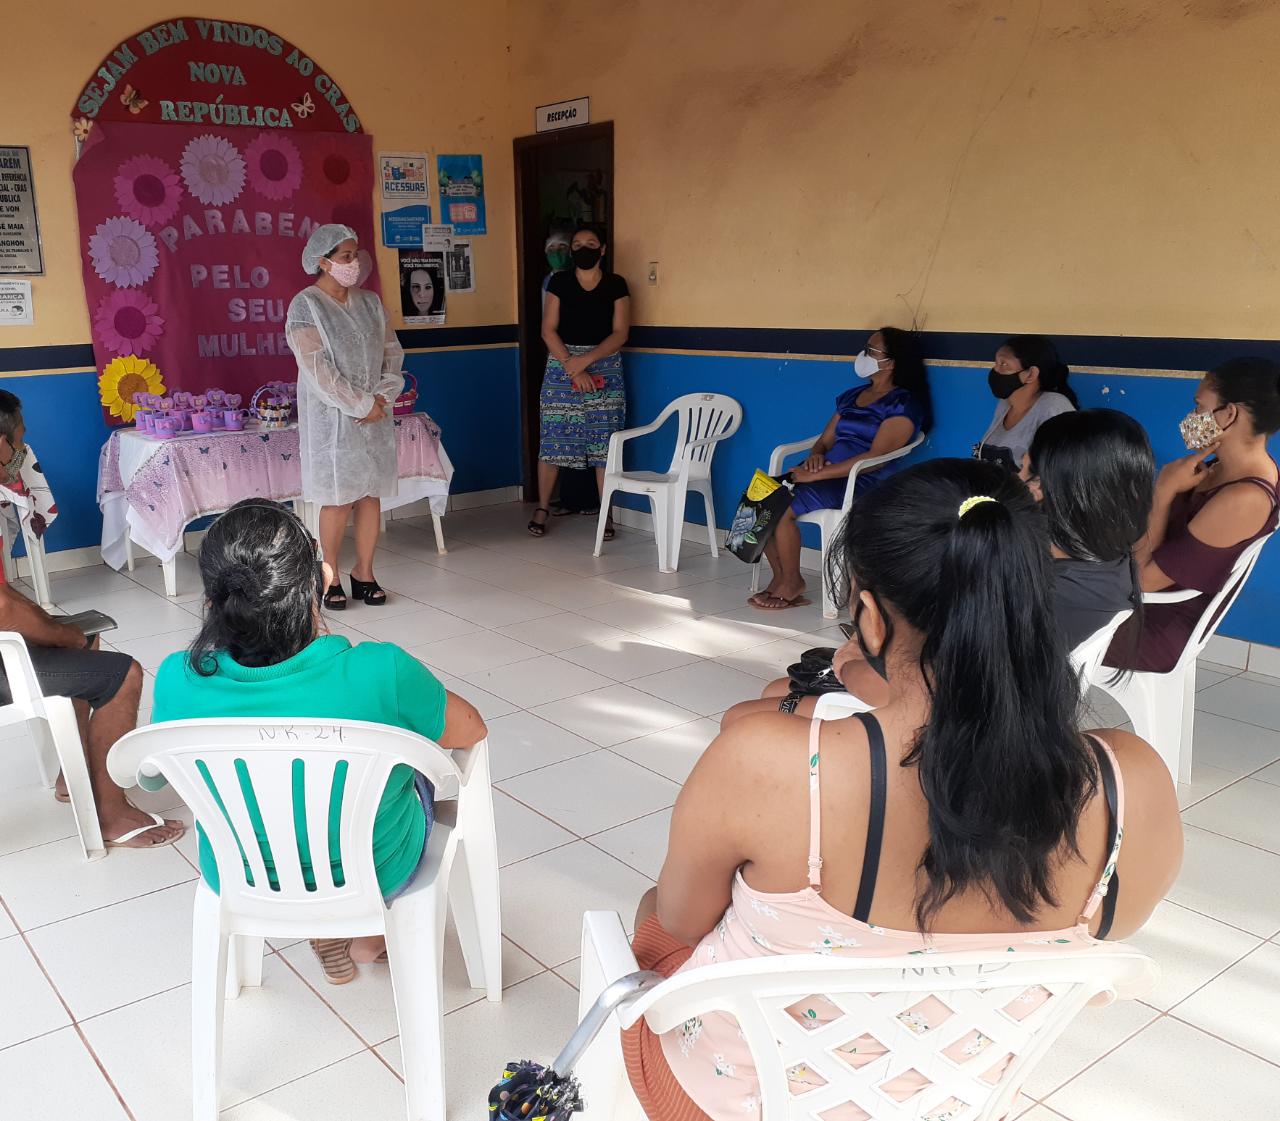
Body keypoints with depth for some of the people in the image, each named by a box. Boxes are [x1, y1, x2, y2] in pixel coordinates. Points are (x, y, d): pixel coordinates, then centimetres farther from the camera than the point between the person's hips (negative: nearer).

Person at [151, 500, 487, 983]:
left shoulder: (178, 682, -27)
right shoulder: (380, 674, -35)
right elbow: (470, 729, -13)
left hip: (237, 883, 3)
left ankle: (325, 934, 45)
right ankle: (370, 932, 46)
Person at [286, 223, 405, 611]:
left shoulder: (369, 302, 10)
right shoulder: (305, 306, -7)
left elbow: (392, 353, 8)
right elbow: (318, 371, -14)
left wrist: (382, 397, -8)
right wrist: (361, 405, -16)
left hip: (374, 414, 5)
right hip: (332, 419, -5)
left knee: (371, 494, 6)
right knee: (338, 499, -2)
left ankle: (364, 573, 18)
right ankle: (331, 579, 12)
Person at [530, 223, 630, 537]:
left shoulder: (616, 284, 3)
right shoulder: (559, 282, 4)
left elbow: (620, 333, -4)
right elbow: (549, 331, -1)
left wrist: (585, 360, -15)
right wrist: (572, 368, -13)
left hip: (604, 367, 0)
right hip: (561, 364, 0)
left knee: (605, 441, -2)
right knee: (553, 438, -1)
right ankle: (542, 507, 11)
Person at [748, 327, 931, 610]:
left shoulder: (903, 404, -6)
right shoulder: (852, 396, 19)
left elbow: (876, 456, -17)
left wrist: (817, 475, -21)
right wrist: (816, 456, -6)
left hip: (862, 483, -8)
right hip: (826, 474, 8)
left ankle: (792, 583, -7)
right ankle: (779, 577, -8)